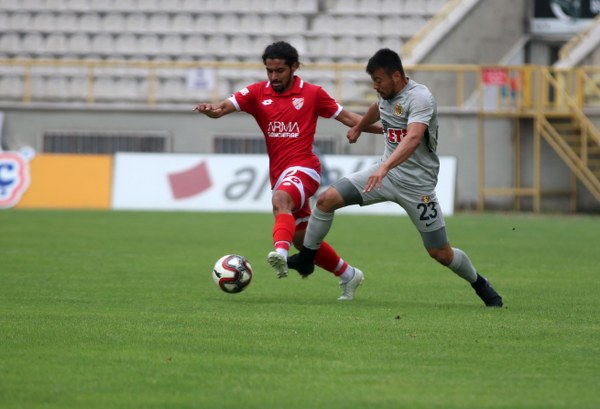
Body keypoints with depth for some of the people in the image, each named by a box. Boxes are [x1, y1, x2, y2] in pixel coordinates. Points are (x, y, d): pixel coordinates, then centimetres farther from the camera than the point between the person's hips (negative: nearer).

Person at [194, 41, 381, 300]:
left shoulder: (312, 94, 1)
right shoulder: (257, 93, 6)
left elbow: (347, 117, 10)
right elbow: (226, 106, -8)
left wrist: (384, 128, 5)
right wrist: (211, 109, -32)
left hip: (303, 168, -5)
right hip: (279, 173, 5)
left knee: (280, 200, -36)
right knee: (302, 238, 10)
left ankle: (281, 252, -59)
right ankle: (347, 274, 29)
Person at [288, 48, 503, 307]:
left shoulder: (420, 97, -23)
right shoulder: (386, 93, 2)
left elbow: (413, 139, -39)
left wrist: (385, 167, -53)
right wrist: (358, 128, 47)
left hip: (417, 184, -7)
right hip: (385, 172, 7)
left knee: (441, 253, -3)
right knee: (326, 199, -8)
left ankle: (479, 284, 24)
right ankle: (306, 259, 9)